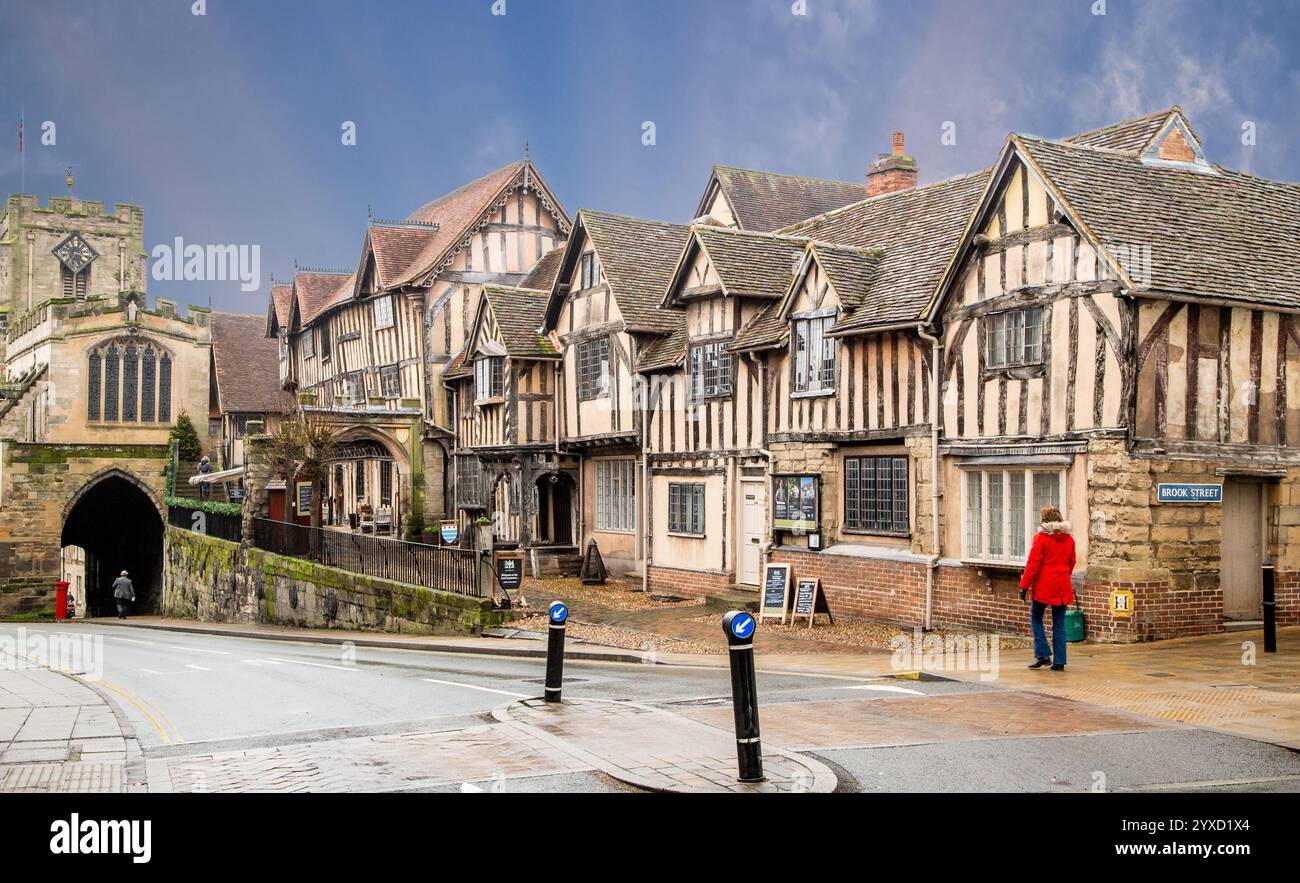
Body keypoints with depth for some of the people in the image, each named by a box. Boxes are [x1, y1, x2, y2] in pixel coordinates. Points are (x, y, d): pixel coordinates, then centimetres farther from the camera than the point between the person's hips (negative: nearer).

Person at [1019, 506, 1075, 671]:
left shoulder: (1041, 538, -11)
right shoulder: (1069, 539, 6)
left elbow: (1033, 564, -12)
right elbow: (1071, 563, 16)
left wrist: (1024, 586, -6)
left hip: (1043, 587, -5)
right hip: (1062, 588, 5)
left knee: (1036, 619, 11)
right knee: (1059, 624, 8)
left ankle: (1043, 655, 1)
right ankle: (1059, 662, 8)